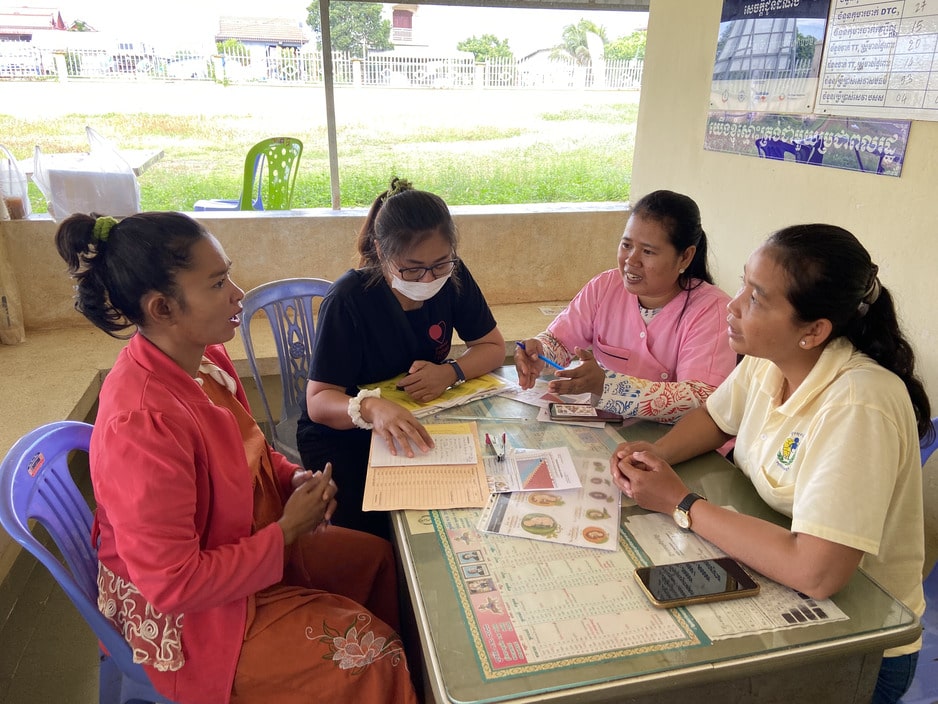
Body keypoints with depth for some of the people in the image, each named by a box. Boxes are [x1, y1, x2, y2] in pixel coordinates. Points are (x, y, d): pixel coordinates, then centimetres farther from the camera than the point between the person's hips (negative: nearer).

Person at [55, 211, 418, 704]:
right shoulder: (142, 422, -35)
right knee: (374, 658, -4)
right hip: (186, 619, -8)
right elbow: (173, 584, -29)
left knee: (379, 559, 14)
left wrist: (292, 478, -8)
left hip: (249, 540, 8)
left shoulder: (205, 358, -9)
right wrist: (287, 530, -21)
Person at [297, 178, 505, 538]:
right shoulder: (348, 301, -24)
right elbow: (319, 401, -23)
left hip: (417, 424, 4)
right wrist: (371, 407, -46)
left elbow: (493, 346, -1)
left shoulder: (453, 278, -10)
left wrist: (451, 372, -23)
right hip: (342, 437, -4)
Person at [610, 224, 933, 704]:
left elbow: (816, 573, -37)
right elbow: (715, 417, 10)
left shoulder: (856, 408, -31)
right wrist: (656, 455, -11)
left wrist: (680, 503, -26)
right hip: (775, 576, 6)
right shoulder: (766, 361, -9)